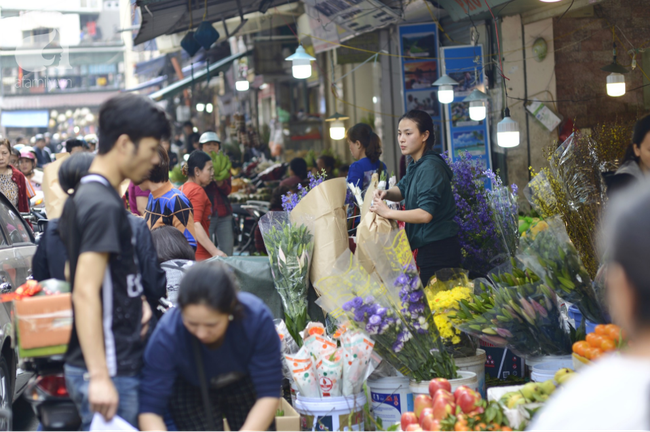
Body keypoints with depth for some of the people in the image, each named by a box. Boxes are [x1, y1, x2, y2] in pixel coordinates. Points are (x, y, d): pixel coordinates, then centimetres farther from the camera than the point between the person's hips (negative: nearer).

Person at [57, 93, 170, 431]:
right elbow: (85, 294, -24)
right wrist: (100, 377, -27)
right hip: (111, 369, -10)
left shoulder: (82, 197, 13)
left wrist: (135, 299, 11)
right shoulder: (104, 205, -17)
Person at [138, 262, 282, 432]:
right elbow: (150, 407, -33)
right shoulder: (166, 336, -37)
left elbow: (269, 393, -31)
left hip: (246, 386, 1)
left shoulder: (257, 317, -36)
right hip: (193, 393, -1)